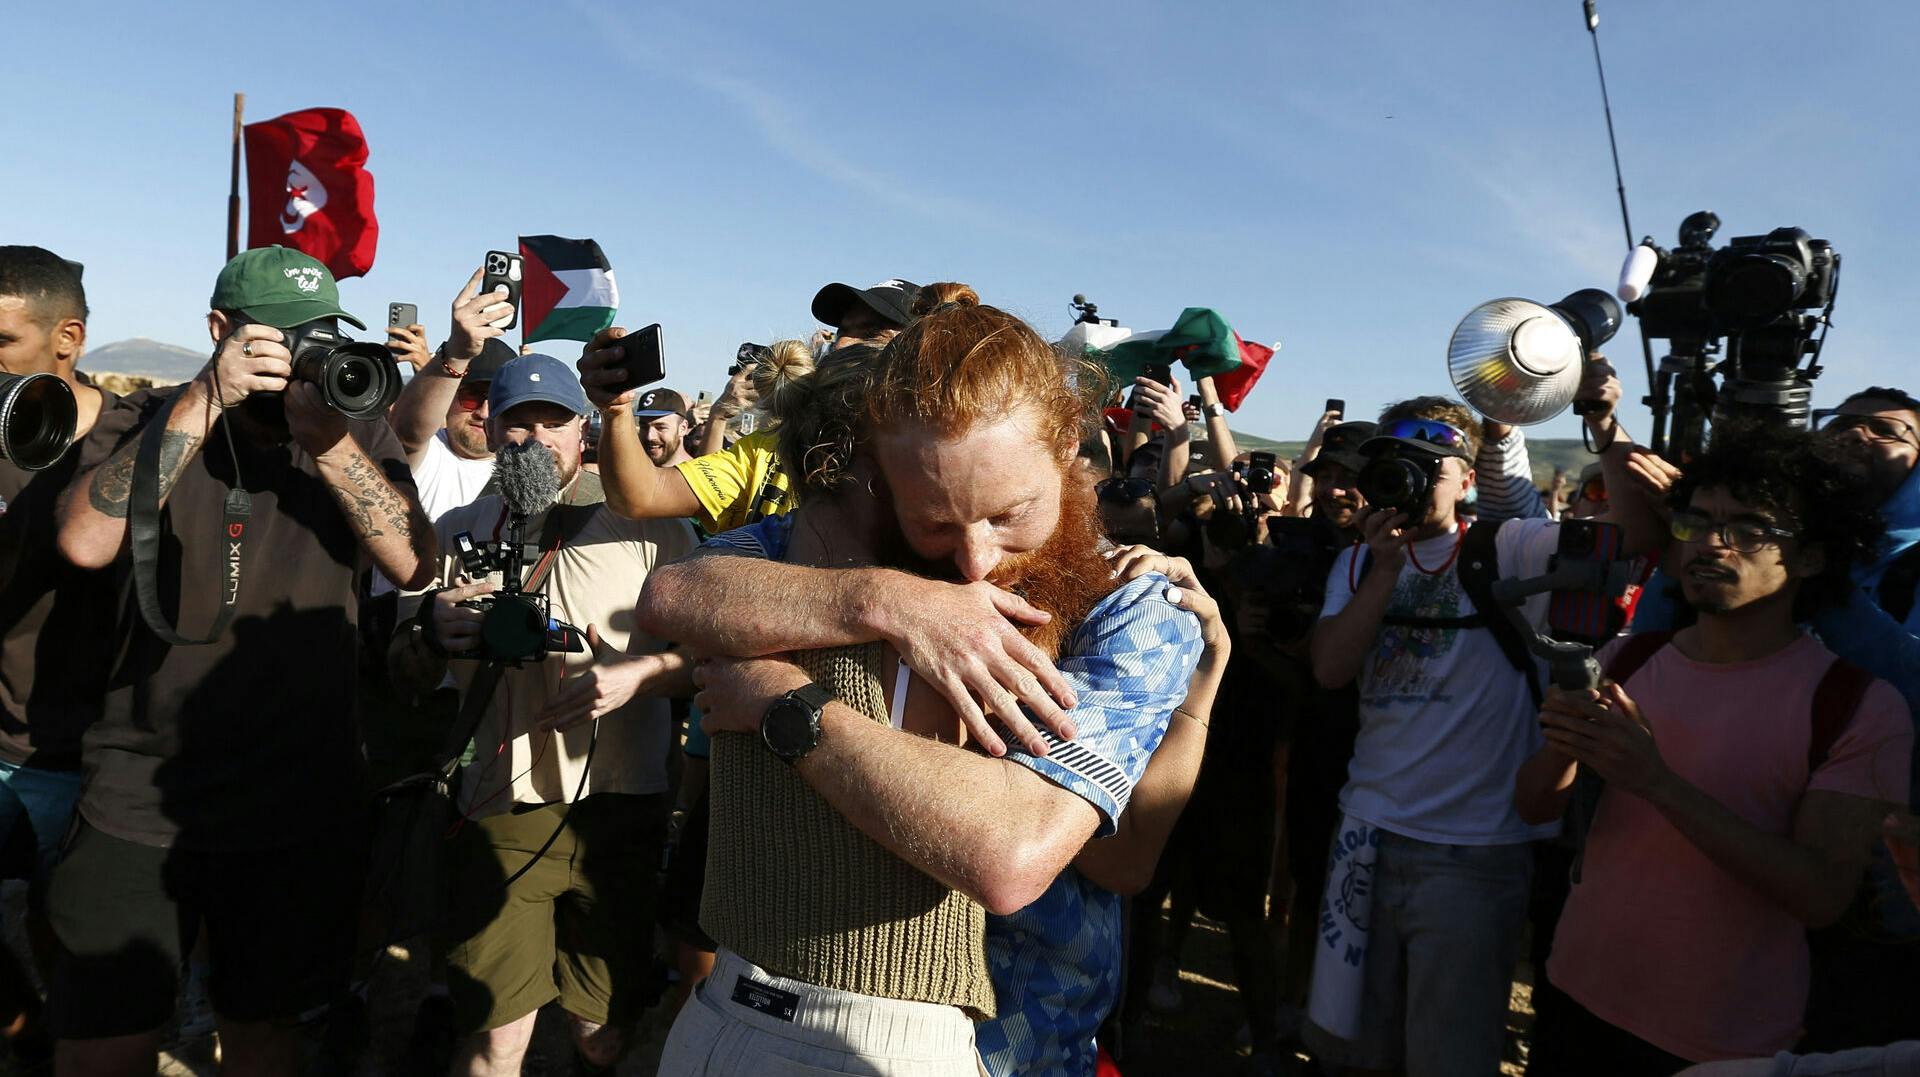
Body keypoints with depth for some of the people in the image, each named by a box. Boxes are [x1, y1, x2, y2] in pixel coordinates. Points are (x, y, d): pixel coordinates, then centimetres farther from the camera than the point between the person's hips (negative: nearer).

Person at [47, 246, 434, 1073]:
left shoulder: (360, 436, 2)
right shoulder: (148, 421, 0)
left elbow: (415, 564, -12)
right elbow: (86, 542, -19)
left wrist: (326, 438, -23)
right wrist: (208, 399, -22)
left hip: (298, 808, 1)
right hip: (140, 802, -1)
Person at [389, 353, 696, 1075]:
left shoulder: (646, 522, 0)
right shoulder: (458, 533, 9)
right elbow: (407, 675, 11)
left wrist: (636, 676, -21)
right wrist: (434, 631, -11)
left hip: (621, 807, -1)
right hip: (501, 807, 1)